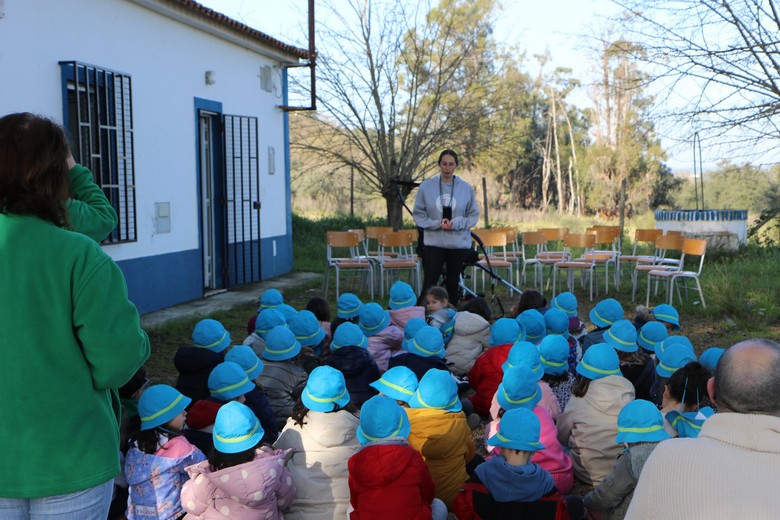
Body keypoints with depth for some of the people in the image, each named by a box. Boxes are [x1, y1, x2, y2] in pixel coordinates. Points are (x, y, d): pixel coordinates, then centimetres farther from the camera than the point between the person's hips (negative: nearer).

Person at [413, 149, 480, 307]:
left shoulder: (466, 188, -1)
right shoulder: (426, 187, -2)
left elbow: (473, 215, 3)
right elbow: (419, 214, 1)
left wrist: (455, 223, -13)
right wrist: (437, 224, -13)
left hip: (460, 244, 1)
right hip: (434, 243, -1)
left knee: (453, 284, 12)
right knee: (429, 285, -6)